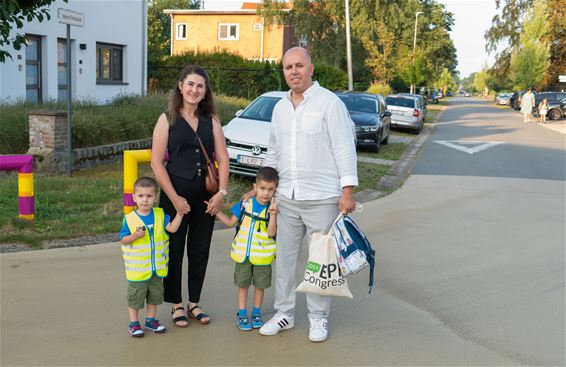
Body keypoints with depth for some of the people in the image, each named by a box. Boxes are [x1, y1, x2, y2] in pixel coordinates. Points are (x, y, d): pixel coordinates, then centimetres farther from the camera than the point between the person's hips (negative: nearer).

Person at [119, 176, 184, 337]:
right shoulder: (129, 219, -11)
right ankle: (133, 323, 21)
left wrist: (180, 213, -16)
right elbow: (123, 240, -8)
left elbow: (172, 228, -10)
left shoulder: (160, 215, -1)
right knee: (135, 296, 7)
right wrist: (135, 236, -26)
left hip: (157, 268, 4)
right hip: (137, 269, -4)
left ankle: (151, 320, 32)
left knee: (155, 295, 16)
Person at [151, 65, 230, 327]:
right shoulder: (167, 119, -1)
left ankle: (194, 303, 24)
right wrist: (174, 198, -12)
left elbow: (223, 159, 6)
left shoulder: (211, 120, 8)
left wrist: (221, 192, -6)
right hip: (176, 192, -3)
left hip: (207, 195, 3)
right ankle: (176, 304, 19)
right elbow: (156, 161, -7)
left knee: (200, 250, 10)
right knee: (174, 249, 5)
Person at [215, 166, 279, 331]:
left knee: (260, 285, 12)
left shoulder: (273, 208, -10)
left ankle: (256, 313, 29)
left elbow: (271, 233, -19)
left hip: (263, 256, -1)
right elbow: (231, 222, 5)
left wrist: (273, 214, -28)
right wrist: (216, 211, -3)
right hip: (243, 254, 1)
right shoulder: (244, 204, -5)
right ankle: (242, 314, 21)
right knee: (243, 284, 10)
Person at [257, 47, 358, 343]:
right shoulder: (280, 108, 11)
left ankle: (318, 317, 18)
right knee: (284, 256, 11)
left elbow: (344, 149, -11)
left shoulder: (329, 103, -8)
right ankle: (284, 313, 24)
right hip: (287, 197, 6)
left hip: (322, 198, -6)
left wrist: (347, 191, -15)